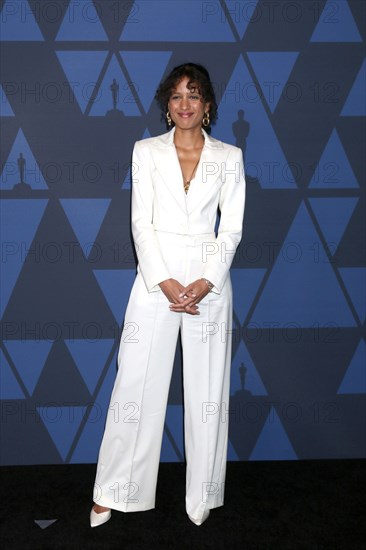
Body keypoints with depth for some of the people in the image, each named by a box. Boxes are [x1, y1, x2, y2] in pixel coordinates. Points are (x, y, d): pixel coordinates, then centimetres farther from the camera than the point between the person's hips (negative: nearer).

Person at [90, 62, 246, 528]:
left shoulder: (229, 157, 5)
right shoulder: (147, 151, 5)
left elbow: (231, 228, 1)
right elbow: (141, 222, -1)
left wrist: (205, 282, -12)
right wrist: (164, 281, -13)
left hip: (209, 279, 1)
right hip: (156, 275, 0)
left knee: (207, 389, 6)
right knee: (136, 383, 2)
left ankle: (202, 497, 22)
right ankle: (114, 492, 17)